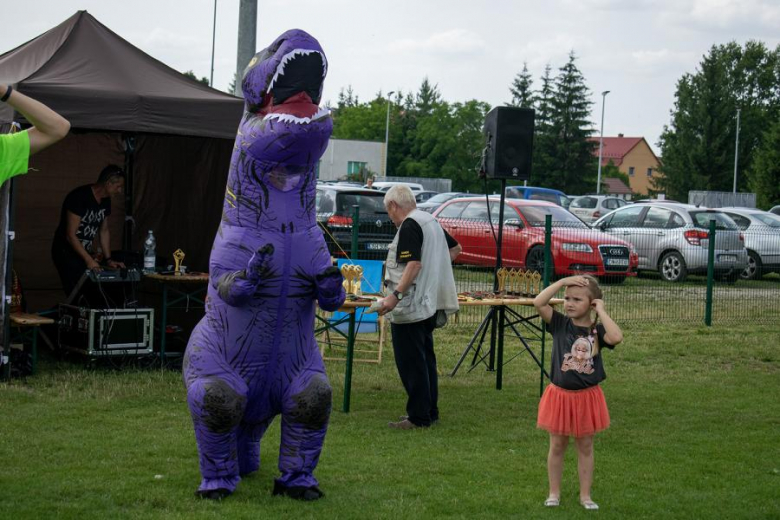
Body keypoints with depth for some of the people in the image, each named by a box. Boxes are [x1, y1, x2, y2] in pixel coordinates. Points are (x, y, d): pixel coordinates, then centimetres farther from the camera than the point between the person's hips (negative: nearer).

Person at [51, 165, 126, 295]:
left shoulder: (105, 201, 4)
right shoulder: (79, 197, -21)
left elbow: (104, 231, 14)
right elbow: (70, 235, -23)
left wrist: (109, 259, 5)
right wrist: (89, 260, -26)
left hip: (84, 252, 8)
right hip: (66, 251, -8)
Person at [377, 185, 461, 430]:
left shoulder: (409, 226, -15)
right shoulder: (430, 221, 14)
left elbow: (414, 264, -26)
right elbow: (456, 248, 27)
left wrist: (395, 295, -30)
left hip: (410, 306, -10)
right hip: (429, 305, 10)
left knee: (411, 362, -5)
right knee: (425, 359, 16)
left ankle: (418, 416, -2)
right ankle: (430, 411, 22)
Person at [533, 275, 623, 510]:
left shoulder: (597, 330, -6)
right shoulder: (560, 324, -5)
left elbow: (616, 337, -28)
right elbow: (538, 302, -19)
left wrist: (601, 311, -20)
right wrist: (563, 281, -19)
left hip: (587, 397, 0)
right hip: (560, 395, 0)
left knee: (585, 447, 11)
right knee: (557, 446, 11)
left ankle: (585, 495, 21)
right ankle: (554, 493, 22)